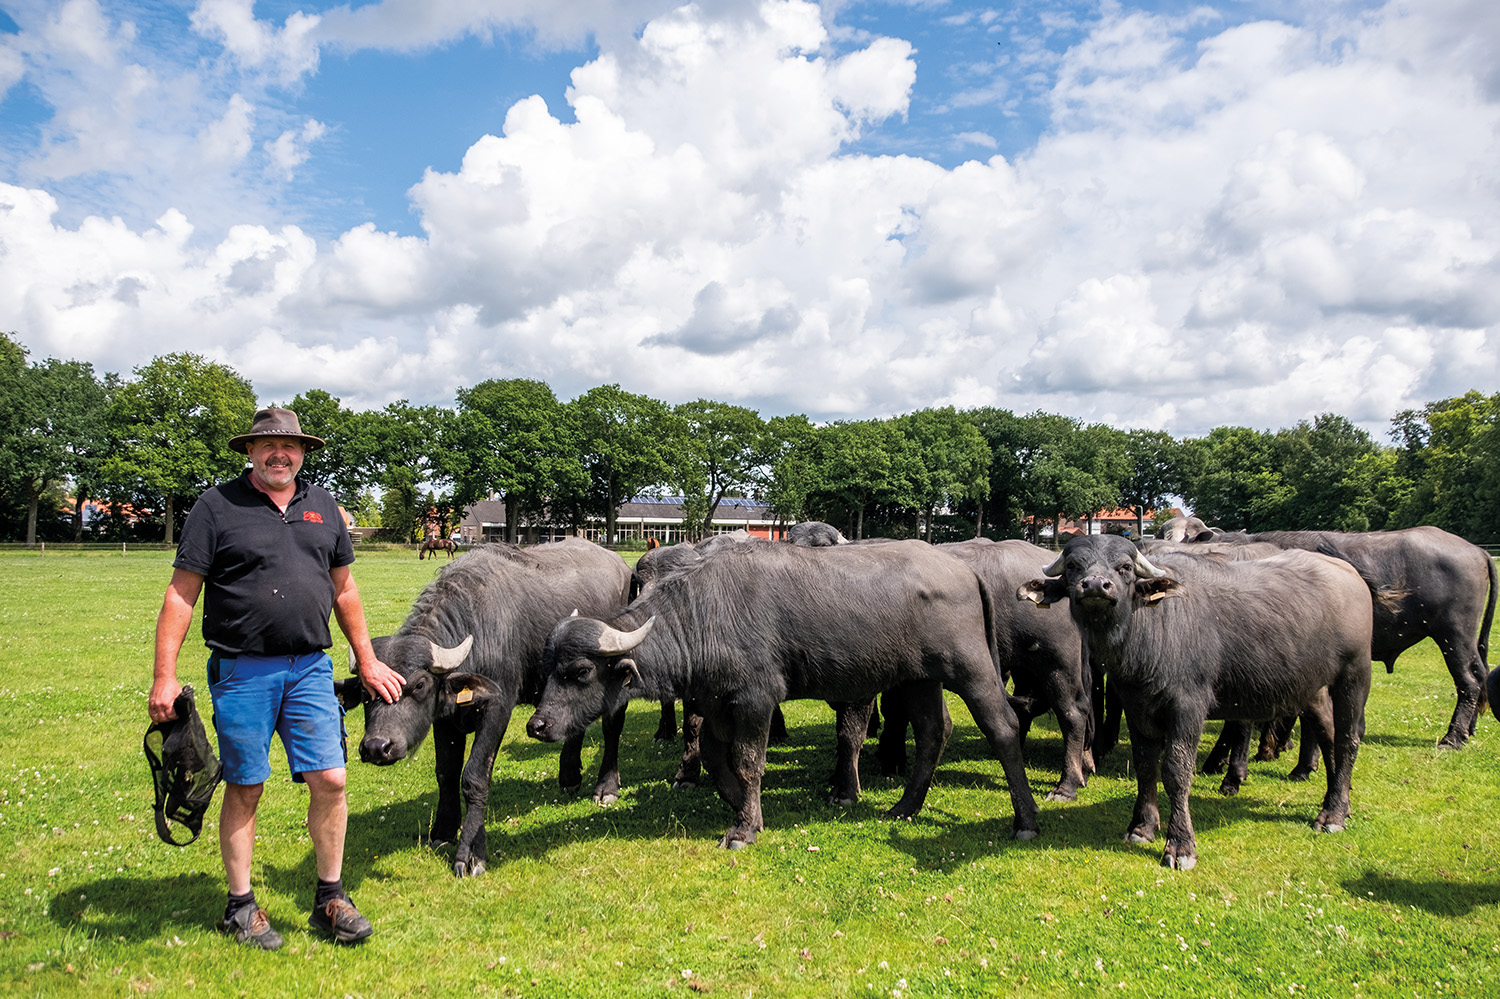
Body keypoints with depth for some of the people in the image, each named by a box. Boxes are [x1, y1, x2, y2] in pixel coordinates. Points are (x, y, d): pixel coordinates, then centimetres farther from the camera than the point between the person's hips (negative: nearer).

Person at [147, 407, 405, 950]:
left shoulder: (322, 506, 11)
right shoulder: (217, 506, -2)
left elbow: (344, 590, 18)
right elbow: (181, 594, -3)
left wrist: (368, 660, 17)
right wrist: (164, 676, -10)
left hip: (310, 667, 3)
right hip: (241, 671, -3)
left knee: (330, 780, 1)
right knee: (245, 789, 6)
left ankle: (330, 898, 17)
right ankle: (240, 907, 23)